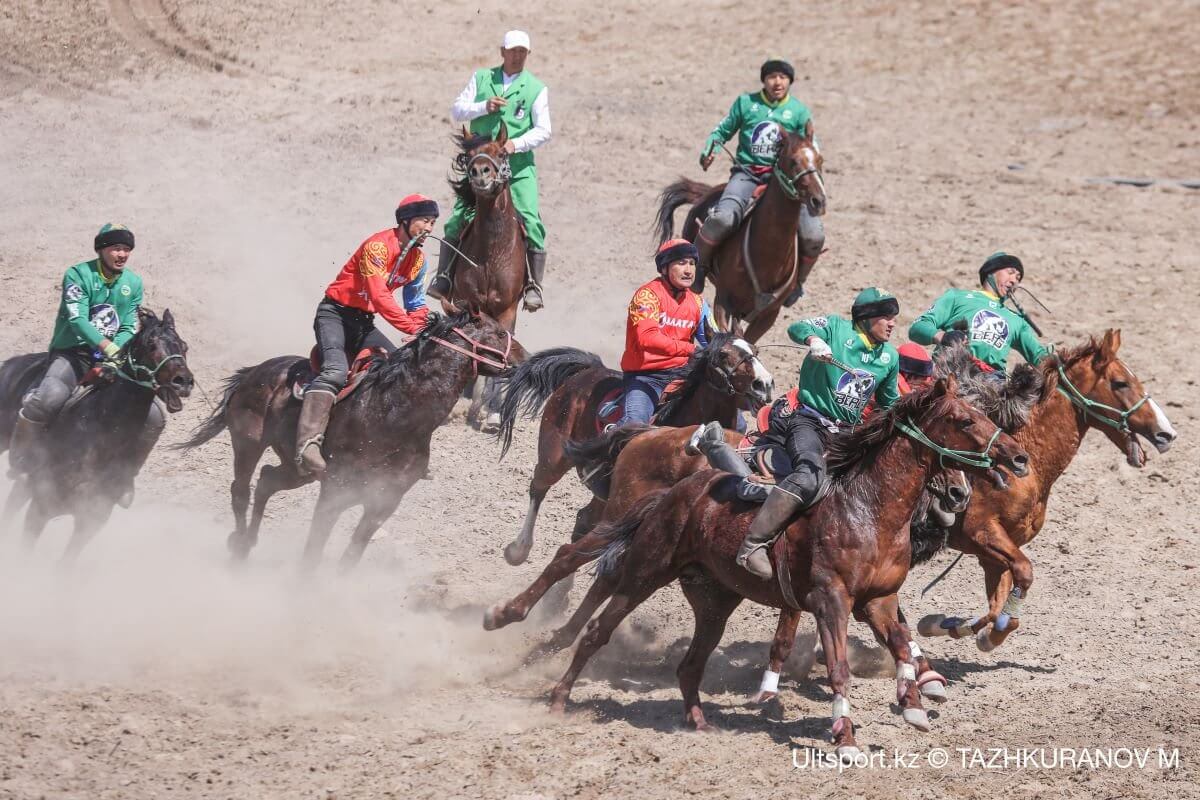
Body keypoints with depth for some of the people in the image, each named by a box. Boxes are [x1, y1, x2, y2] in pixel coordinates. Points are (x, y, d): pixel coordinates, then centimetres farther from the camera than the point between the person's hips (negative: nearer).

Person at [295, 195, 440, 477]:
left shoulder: (418, 260, 9)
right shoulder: (379, 245, -19)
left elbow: (415, 304, 17)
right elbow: (379, 296, -28)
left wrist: (425, 318, -8)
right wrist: (414, 327, -31)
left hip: (363, 323, 9)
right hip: (335, 314, -9)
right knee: (336, 370, -32)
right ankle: (307, 444, -48)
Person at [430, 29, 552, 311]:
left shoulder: (536, 89, 4)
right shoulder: (481, 79, 10)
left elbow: (543, 131, -1)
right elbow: (457, 110, 7)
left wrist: (516, 144, -18)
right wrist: (485, 106, -11)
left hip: (518, 165, -1)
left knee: (530, 221, -13)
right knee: (458, 219, -6)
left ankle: (534, 285, -7)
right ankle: (443, 277, 1)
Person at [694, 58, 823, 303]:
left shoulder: (799, 111, 7)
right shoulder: (746, 103, 6)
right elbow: (723, 131, 15)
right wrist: (709, 151, -5)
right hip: (747, 173, -1)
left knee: (814, 236, -15)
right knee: (723, 218, -31)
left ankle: (797, 281, 14)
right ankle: (698, 266, -6)